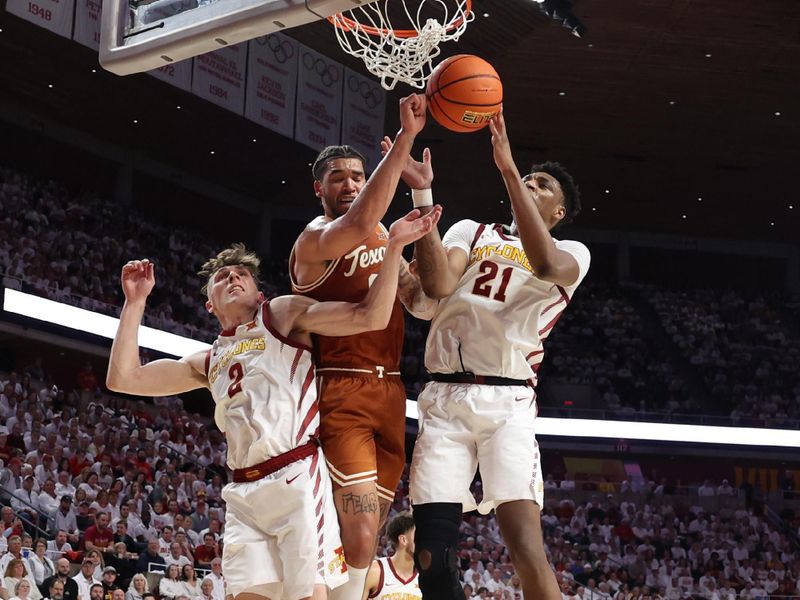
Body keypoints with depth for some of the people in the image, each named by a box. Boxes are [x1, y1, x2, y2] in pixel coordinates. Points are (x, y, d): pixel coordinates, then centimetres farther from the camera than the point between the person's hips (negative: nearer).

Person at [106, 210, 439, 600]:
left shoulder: (282, 314, 10)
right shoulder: (209, 363, 25)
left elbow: (370, 317, -1)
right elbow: (123, 379, 20)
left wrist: (393, 247, -11)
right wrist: (135, 301, 20)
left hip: (297, 479, -6)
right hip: (244, 493, 6)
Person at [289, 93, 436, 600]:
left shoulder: (384, 234, 17)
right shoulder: (316, 239, -8)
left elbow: (425, 304, 13)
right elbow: (357, 224, -33)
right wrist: (406, 137, -36)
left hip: (389, 391, 8)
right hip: (343, 393, -8)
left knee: (365, 537, 9)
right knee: (358, 537, -19)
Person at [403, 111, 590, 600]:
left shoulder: (572, 255, 11)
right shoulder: (472, 232, 19)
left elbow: (544, 265, -15)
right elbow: (438, 284, -2)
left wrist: (508, 169, -17)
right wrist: (423, 194, -7)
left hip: (507, 403, -2)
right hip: (444, 399, 3)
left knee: (528, 551, -19)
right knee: (432, 558, -5)